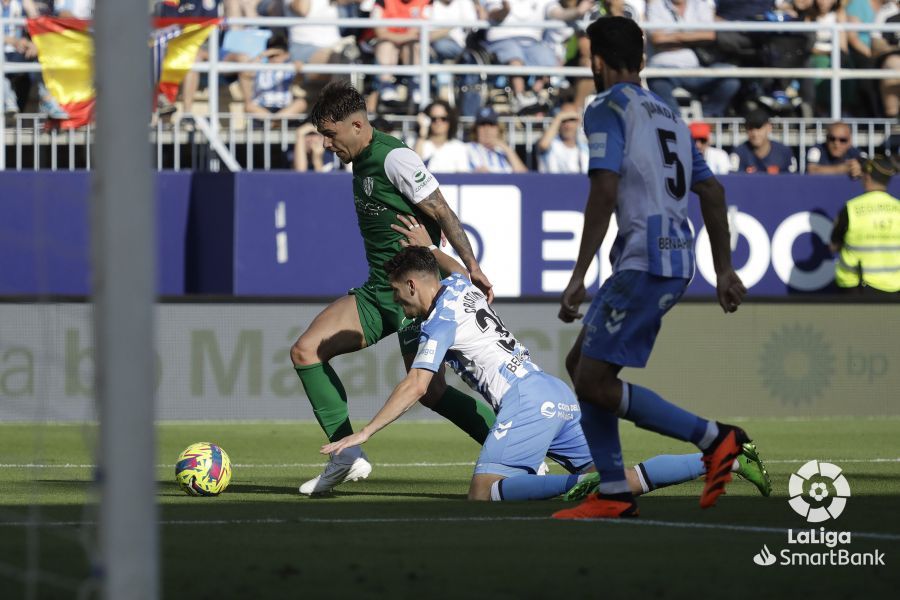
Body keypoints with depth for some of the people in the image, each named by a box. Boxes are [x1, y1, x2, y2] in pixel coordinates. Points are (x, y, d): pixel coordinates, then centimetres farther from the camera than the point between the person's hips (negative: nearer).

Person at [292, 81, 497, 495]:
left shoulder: (394, 158, -15)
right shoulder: (361, 162, 14)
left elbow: (441, 212, -16)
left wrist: (471, 268, -18)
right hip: (379, 291, 9)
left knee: (430, 391, -13)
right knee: (305, 351, -1)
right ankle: (347, 457, 0)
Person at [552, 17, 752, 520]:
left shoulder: (607, 108, -6)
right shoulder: (667, 114, 21)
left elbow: (605, 191, -17)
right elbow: (712, 191, 20)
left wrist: (579, 277, -18)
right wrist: (724, 271, 23)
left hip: (645, 264, -9)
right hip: (676, 260, 9)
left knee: (595, 383, -6)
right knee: (582, 364, 15)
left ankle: (715, 439, -8)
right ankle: (614, 493, 12)